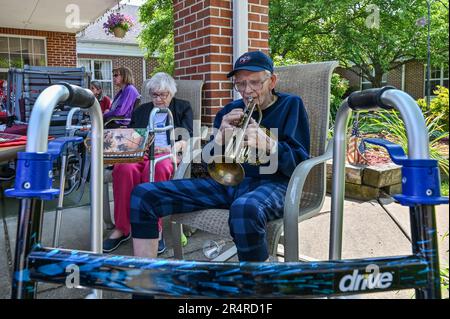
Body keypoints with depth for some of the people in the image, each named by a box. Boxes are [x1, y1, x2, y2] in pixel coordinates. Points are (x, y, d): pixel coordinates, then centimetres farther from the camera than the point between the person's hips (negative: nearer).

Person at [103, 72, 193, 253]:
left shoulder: (183, 108, 19)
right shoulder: (141, 110, 30)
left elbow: (186, 139, 4)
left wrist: (170, 148, -16)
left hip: (166, 154, -3)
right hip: (139, 153, 3)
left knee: (157, 168, -40)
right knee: (124, 168, -34)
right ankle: (121, 229, -28)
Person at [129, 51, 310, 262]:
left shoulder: (291, 105, 7)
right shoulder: (230, 111, 17)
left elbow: (300, 164, -3)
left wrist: (269, 145, -22)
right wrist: (220, 136, -8)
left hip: (270, 182, -4)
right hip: (227, 182, 5)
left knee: (244, 209, -44)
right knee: (143, 194, -7)